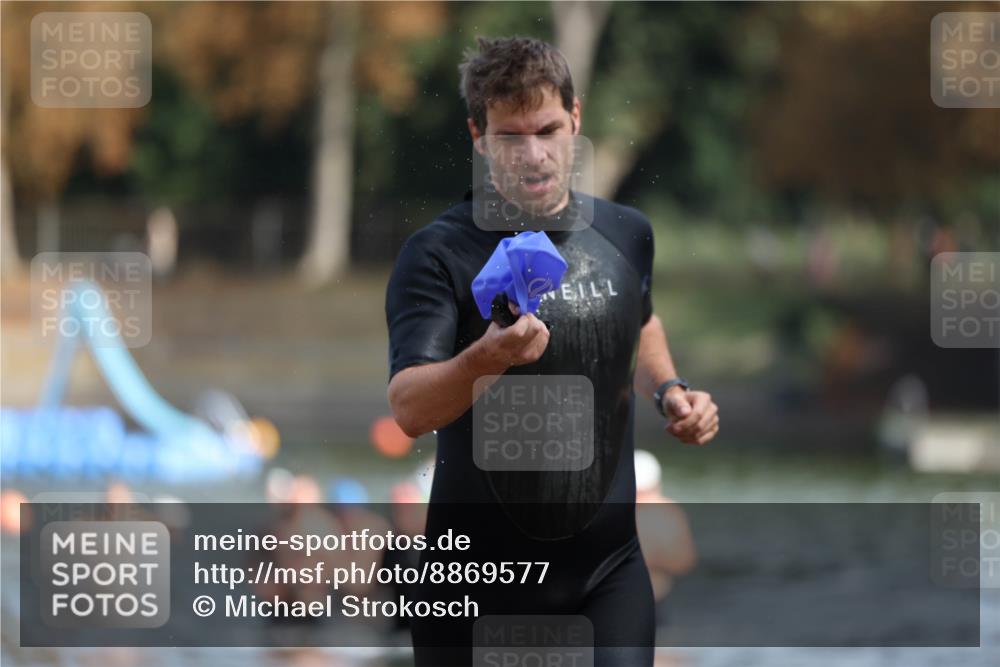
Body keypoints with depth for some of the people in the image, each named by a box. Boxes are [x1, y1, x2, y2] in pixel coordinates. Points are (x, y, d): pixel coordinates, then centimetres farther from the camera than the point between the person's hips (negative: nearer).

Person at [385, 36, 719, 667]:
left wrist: (669, 391, 9)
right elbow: (409, 410, -25)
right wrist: (486, 359, -44)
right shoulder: (439, 254, -12)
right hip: (479, 575, -3)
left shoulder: (626, 232, 4)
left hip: (607, 567, 3)